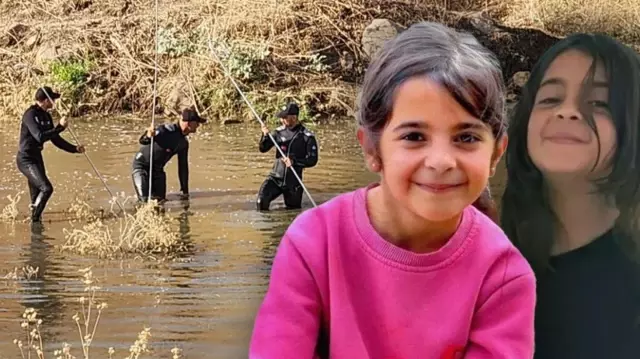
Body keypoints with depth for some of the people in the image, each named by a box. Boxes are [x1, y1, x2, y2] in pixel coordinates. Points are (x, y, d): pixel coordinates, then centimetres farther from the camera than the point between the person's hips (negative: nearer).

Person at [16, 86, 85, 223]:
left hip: (36, 158, 9)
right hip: (26, 160, -9)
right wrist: (60, 127, -27)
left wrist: (74, 149, 9)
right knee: (46, 188, -19)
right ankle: (35, 219, -11)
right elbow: (40, 137, -29)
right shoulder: (30, 114, -18)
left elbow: (55, 139, 15)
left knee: (36, 193, 11)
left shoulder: (46, 116, 9)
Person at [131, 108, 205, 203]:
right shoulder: (167, 130, -25)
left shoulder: (183, 143, 0)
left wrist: (185, 191, 9)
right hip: (142, 165, -7)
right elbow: (142, 141, -27)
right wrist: (148, 136, -53)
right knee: (145, 200, -17)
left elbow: (183, 167, 9)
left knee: (160, 199, 0)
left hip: (157, 169, 7)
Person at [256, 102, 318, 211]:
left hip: (293, 181, -1)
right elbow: (263, 149, 3)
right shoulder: (279, 132, 2)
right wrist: (265, 136, -17)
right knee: (262, 200, -23)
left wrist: (294, 161, -22)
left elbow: (312, 160, -8)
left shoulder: (307, 137, -8)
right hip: (275, 177, 1)